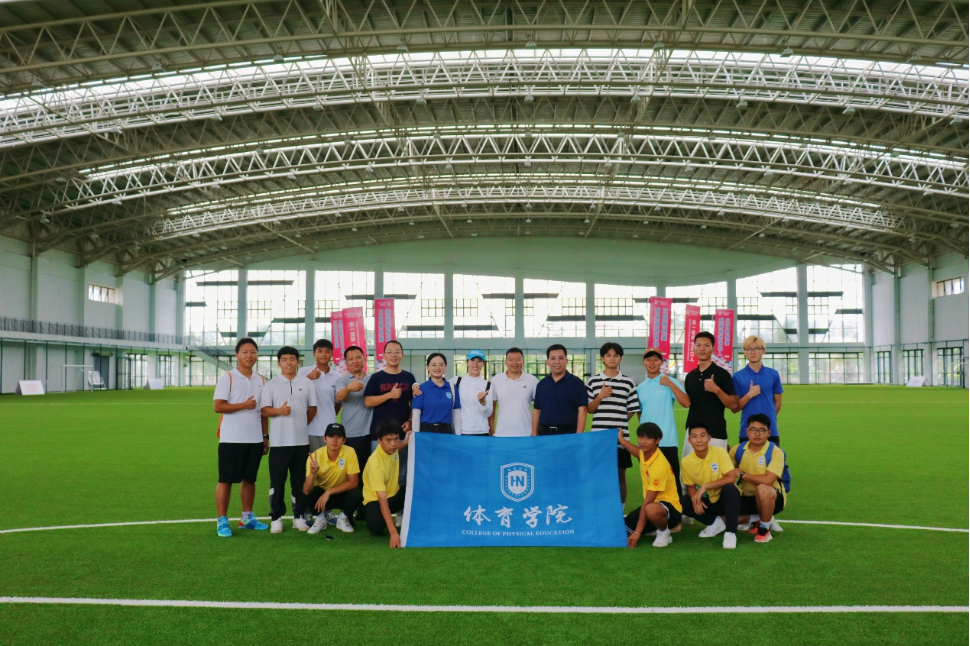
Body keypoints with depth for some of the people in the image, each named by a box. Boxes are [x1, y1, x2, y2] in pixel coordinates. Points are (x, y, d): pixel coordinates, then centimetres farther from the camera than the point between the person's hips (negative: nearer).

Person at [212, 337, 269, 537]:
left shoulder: (260, 381, 12)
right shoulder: (227, 378, -4)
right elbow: (218, 406, -12)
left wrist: (265, 436, 11)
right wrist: (244, 405, -17)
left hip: (255, 439, 5)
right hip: (231, 439, -5)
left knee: (249, 479, 11)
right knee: (226, 480, -1)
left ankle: (247, 517, 22)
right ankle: (222, 521, 5)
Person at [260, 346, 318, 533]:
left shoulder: (306, 383, 6)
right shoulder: (271, 384, 2)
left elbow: (313, 408, 13)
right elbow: (265, 410, -3)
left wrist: (302, 425, 9)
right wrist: (279, 411, -20)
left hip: (301, 440, 2)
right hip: (279, 440, -1)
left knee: (300, 480, 7)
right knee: (277, 480, 1)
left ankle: (299, 516, 16)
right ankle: (276, 518, 10)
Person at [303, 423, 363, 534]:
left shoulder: (349, 452, -22)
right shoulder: (315, 456, -22)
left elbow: (353, 482, -22)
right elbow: (306, 491, -25)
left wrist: (328, 492, -29)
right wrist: (313, 473, -44)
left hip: (342, 494, 0)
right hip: (321, 493, 0)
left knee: (356, 495, -31)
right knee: (307, 496, -30)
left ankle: (343, 518, 2)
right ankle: (320, 518, 3)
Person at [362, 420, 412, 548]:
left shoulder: (391, 447, -14)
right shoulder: (375, 463, -34)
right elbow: (382, 501, -37)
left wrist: (405, 442, -1)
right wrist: (393, 532, -44)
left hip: (394, 494, 6)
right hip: (375, 500, -6)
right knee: (376, 524, -37)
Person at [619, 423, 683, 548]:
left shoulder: (659, 466, -28)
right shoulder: (645, 452, -4)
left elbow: (648, 501, -28)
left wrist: (637, 532, -27)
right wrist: (621, 439, 36)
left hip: (670, 507, -8)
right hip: (653, 503, 8)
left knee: (651, 510, -44)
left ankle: (664, 532, -10)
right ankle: (655, 528, 18)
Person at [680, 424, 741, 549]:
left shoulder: (720, 452, -20)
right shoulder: (687, 462, -11)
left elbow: (731, 478, -26)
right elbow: (691, 486, 0)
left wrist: (705, 486, -30)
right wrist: (696, 499, -23)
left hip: (725, 499, -4)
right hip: (707, 501, 4)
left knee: (730, 488, -35)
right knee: (684, 503, -21)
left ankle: (731, 532, -23)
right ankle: (715, 522, 4)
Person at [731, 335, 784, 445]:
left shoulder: (773, 375, 5)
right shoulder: (738, 377, 0)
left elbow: (778, 402, 14)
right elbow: (734, 408, -2)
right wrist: (749, 395, -15)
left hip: (771, 430, 1)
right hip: (746, 431, -1)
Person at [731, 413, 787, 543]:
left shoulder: (775, 452, -18)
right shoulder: (738, 450, -3)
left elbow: (767, 480, -30)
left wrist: (742, 475, -19)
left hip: (772, 497, -6)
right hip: (747, 497, 6)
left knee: (762, 489, -39)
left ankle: (764, 529, -13)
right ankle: (762, 518, 13)